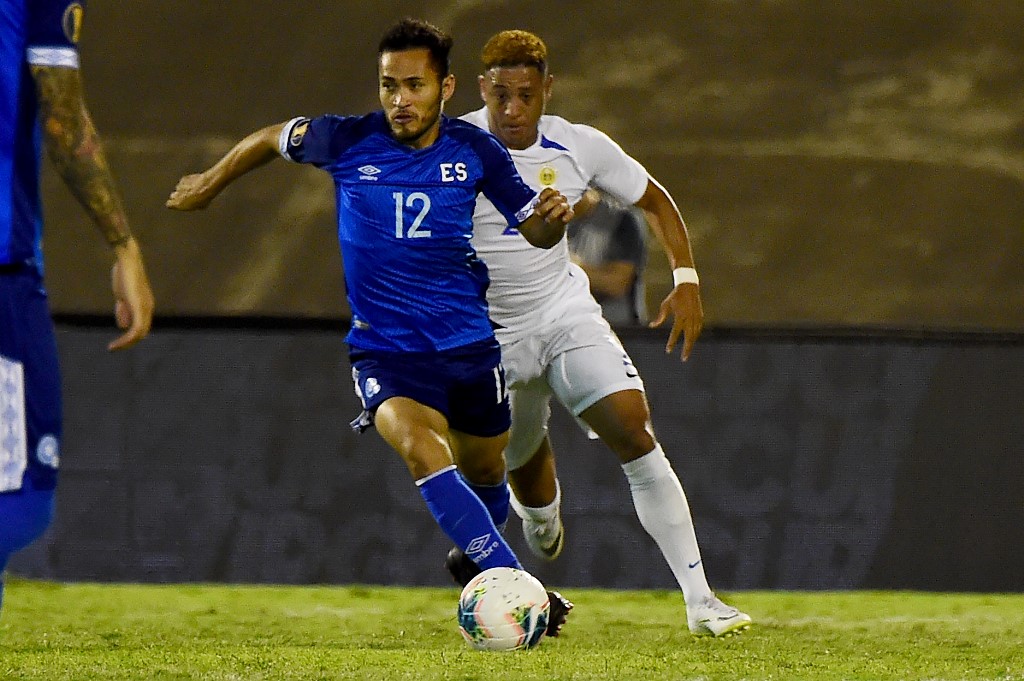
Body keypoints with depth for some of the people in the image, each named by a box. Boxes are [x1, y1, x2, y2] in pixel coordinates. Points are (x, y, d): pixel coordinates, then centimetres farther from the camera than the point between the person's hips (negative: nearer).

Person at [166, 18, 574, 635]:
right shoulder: (348, 142, -9)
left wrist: (552, 217, -17)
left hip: (468, 343, 3)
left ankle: (477, 559, 53)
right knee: (424, 451, -30)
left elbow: (535, 231, 7)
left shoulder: (476, 152, -4)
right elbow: (275, 139, 11)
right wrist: (210, 184, 24)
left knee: (484, 475, 18)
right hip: (384, 349, -3)